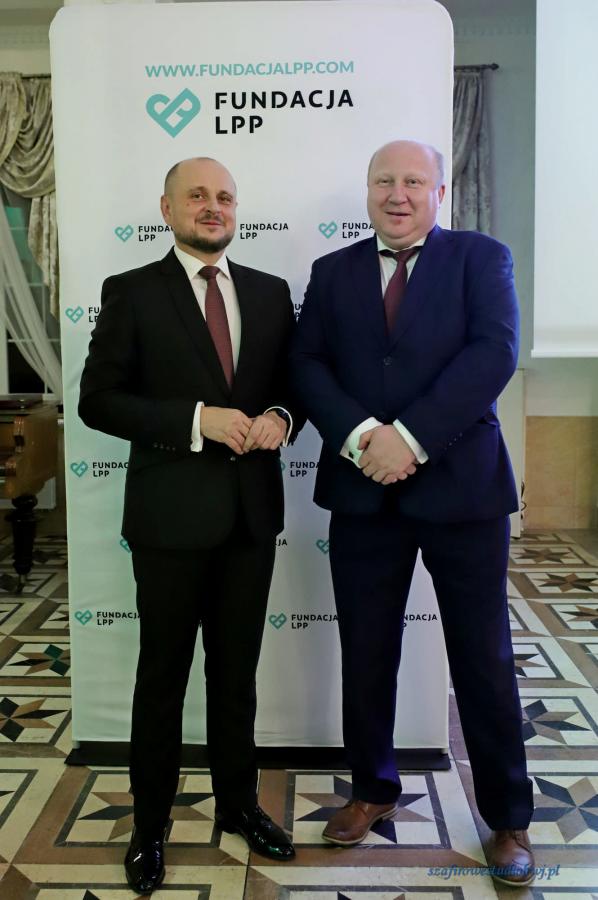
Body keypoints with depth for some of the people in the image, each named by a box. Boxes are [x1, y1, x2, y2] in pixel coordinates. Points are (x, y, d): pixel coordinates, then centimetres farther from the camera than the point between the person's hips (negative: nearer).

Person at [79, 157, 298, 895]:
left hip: (251, 511, 4)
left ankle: (238, 803, 37)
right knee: (163, 675, 11)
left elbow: (293, 381, 14)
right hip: (171, 513, -3)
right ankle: (150, 824, 31)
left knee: (237, 671, 17)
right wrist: (197, 419, -20)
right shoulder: (131, 293, -3)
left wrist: (280, 417, -10)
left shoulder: (270, 292, 8)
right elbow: (98, 400, -9)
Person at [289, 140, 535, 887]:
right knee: (365, 656, 12)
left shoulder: (481, 257, 4)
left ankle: (507, 816, 28)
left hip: (461, 485, -2)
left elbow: (495, 352, -11)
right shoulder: (333, 271, 11)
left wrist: (411, 436, -19)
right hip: (362, 489, 3)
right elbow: (306, 363, 1)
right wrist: (358, 435, -16)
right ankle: (373, 790, 35)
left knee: (484, 659, 7)